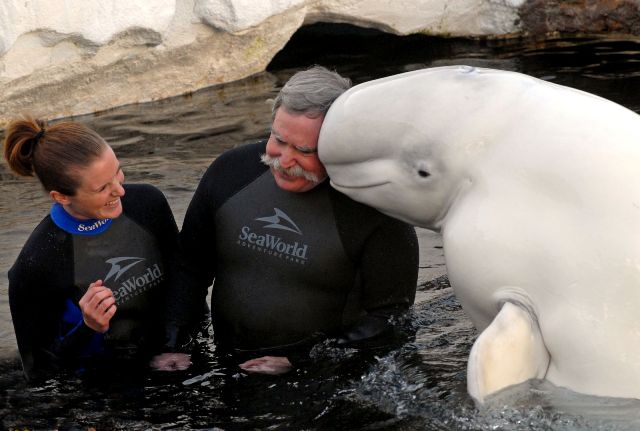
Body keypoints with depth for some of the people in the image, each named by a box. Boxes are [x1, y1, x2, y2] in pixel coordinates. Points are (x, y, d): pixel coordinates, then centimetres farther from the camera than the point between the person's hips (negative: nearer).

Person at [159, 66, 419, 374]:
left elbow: (387, 315, -8)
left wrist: (299, 363, -14)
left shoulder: (375, 209, -12)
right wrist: (171, 344, 1)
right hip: (227, 370, 2)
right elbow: (189, 265, 13)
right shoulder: (231, 170, 1)